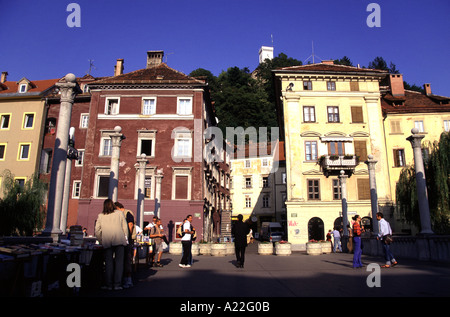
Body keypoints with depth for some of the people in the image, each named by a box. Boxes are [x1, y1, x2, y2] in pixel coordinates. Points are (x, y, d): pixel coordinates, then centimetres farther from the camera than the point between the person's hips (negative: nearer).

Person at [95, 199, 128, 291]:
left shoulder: (100, 216, 13)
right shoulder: (119, 213, 11)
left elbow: (97, 230, 11)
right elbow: (125, 228, 9)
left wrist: (101, 241, 21)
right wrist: (125, 238, 17)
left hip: (106, 241, 1)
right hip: (119, 240, -1)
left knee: (108, 262, 6)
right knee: (119, 262, 2)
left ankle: (109, 285, 7)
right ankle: (117, 284, -2)